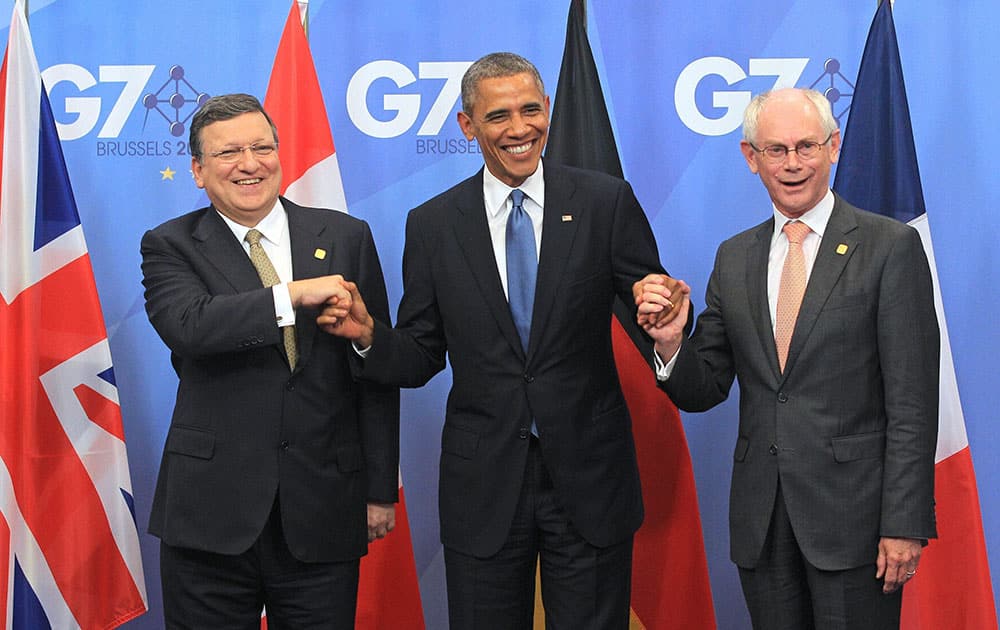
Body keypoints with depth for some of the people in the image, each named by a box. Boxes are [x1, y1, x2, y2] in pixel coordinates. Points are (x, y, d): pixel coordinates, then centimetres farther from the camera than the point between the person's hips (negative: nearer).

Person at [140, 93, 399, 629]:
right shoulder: (170, 246, 4)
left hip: (322, 512, 1)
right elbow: (188, 325, -18)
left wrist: (380, 490, 3)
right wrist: (293, 296, -24)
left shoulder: (345, 237, 7)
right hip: (211, 510, -1)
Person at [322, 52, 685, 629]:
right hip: (484, 488, 1)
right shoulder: (432, 225, 2)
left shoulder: (606, 202, -2)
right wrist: (369, 336, -15)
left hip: (589, 479, -1)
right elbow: (420, 358, 5)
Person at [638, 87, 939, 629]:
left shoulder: (891, 247, -4)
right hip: (761, 520, 4)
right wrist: (670, 343, -10)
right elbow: (705, 390, 10)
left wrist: (905, 523, -12)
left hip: (853, 512, -4)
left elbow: (912, 400, -8)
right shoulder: (734, 259, 10)